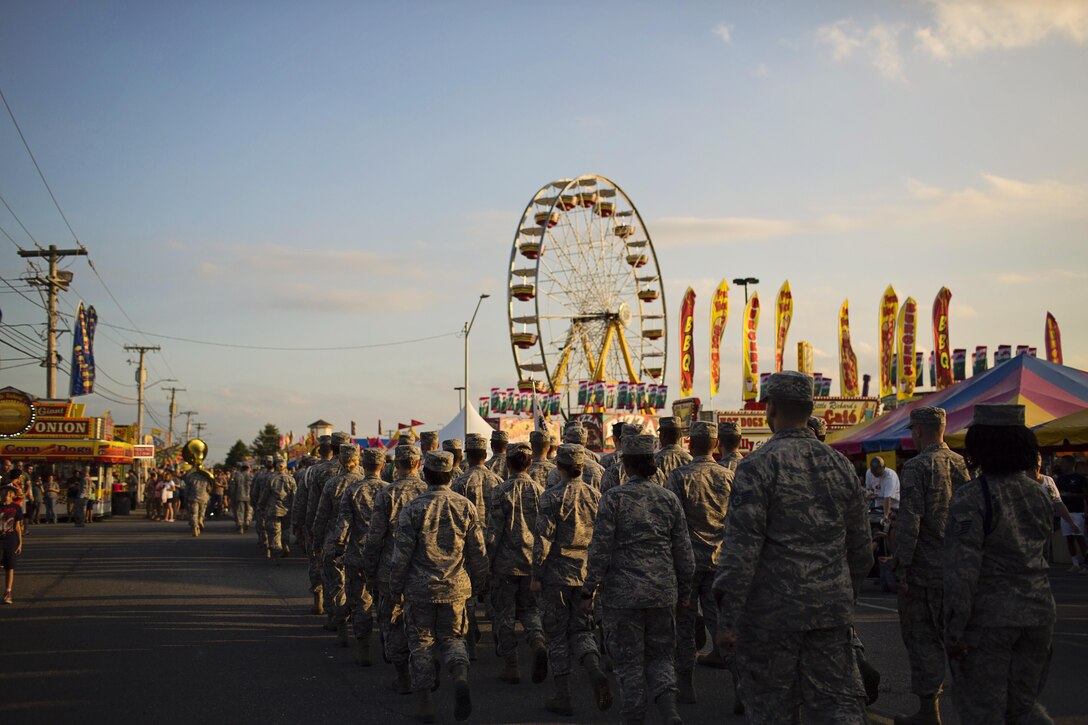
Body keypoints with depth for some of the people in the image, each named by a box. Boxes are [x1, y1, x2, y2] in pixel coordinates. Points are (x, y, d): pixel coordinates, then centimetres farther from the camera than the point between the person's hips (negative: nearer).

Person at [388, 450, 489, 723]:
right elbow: (478, 552, 4)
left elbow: (401, 553, -9)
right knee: (452, 638, 16)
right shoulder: (465, 507, -1)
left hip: (420, 588, -2)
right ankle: (461, 678, -13)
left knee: (422, 644, 10)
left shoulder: (412, 509, -9)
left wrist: (395, 587, 3)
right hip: (455, 587, 2)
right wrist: (479, 584, 17)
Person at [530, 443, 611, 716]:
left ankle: (563, 697, 8)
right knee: (581, 629, 14)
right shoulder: (595, 495, 5)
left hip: (557, 574, -4)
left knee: (557, 635, 6)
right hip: (587, 575, 4)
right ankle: (595, 672, -13)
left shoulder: (552, 496, -10)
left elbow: (543, 538, -13)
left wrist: (536, 575, -6)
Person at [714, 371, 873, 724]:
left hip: (772, 612, -4)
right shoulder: (838, 465, 8)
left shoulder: (758, 464, -10)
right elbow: (861, 549, 14)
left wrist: (727, 619, -13)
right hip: (831, 610, 5)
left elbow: (741, 546, -16)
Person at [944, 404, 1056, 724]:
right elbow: (1039, 555, 14)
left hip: (986, 617, -6)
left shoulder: (970, 498, -15)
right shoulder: (1039, 495, 5)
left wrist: (954, 630, -16)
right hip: (1037, 611, 6)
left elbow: (962, 568, -20)